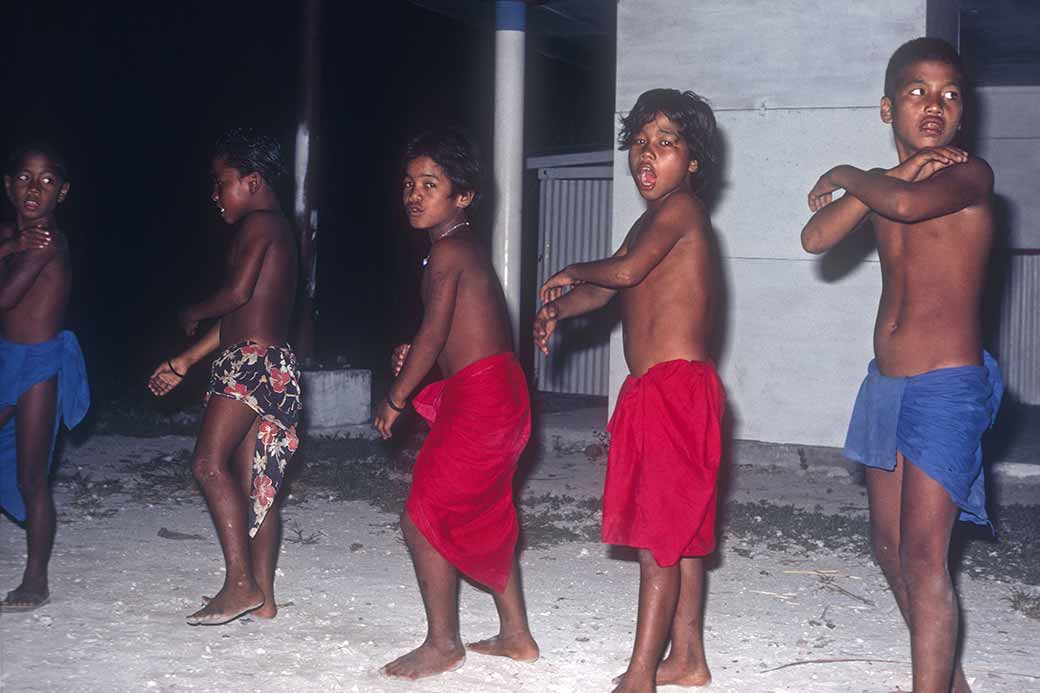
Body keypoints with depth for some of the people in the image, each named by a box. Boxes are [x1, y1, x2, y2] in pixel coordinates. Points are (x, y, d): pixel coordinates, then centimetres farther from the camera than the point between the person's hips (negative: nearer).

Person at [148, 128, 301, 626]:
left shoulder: (257, 223, -7)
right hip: (272, 365, 10)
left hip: (254, 362, -10)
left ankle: (240, 582, -17)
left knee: (209, 463, -15)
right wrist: (184, 361, 25)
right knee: (253, 482, 9)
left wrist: (191, 314, 0)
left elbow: (237, 292, -20)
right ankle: (261, 595, 11)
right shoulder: (277, 228, 23)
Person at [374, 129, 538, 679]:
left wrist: (395, 398, -7)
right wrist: (416, 355, 9)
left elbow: (434, 331, -15)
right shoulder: (467, 245, 17)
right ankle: (516, 635, 28)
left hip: (477, 397, -10)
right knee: (487, 519, 19)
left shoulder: (447, 250, -13)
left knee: (422, 517, -2)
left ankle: (443, 644, 7)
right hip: (500, 390, 10)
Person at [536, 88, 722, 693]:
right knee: (682, 534, 15)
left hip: (676, 388, -10)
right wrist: (557, 308, -2)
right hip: (654, 392, 10)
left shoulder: (682, 207, -10)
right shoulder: (649, 221, 20)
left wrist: (569, 273, -2)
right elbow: (605, 290, 19)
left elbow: (625, 271, -21)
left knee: (659, 536, -8)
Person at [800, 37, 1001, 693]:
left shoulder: (968, 173, -8)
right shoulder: (883, 184, 11)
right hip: (886, 384, 8)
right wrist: (886, 179, -11)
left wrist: (849, 177, -10)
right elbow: (815, 238, -2)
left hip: (947, 387, -8)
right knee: (891, 548, 15)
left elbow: (909, 204, -29)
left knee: (923, 558, -11)